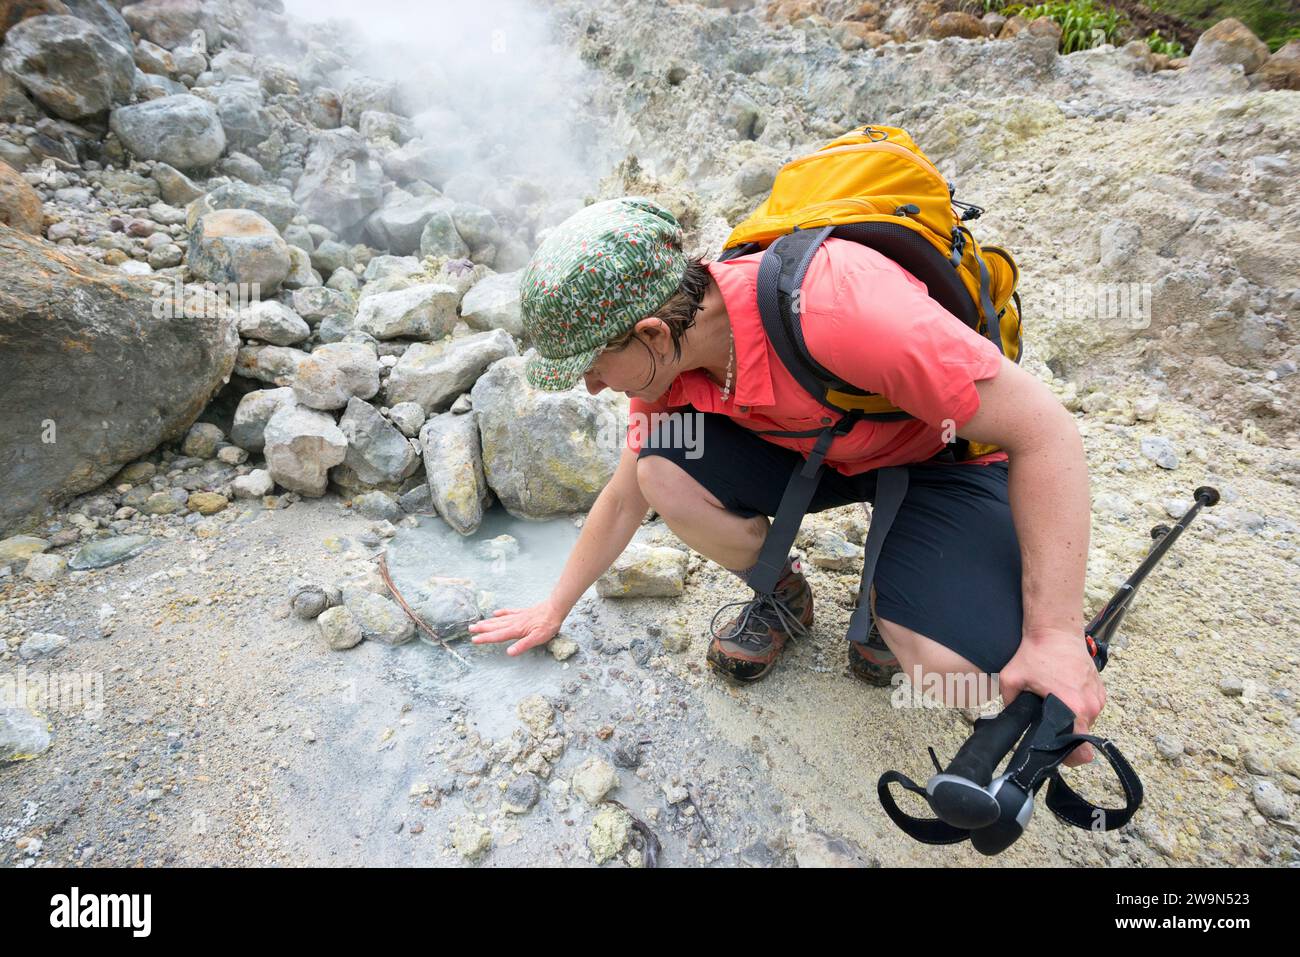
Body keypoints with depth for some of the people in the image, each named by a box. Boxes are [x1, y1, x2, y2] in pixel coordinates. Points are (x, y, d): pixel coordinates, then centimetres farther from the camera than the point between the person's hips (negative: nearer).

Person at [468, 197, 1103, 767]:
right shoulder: (665, 355, -15)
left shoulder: (835, 307, -38)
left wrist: (1056, 637, -28)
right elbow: (623, 498, -1)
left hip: (945, 455, -4)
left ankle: (889, 593, 7)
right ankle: (783, 596, 6)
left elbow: (1045, 432, -28)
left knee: (954, 663, -29)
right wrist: (554, 609, 8)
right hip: (814, 450, 5)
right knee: (662, 472, -20)